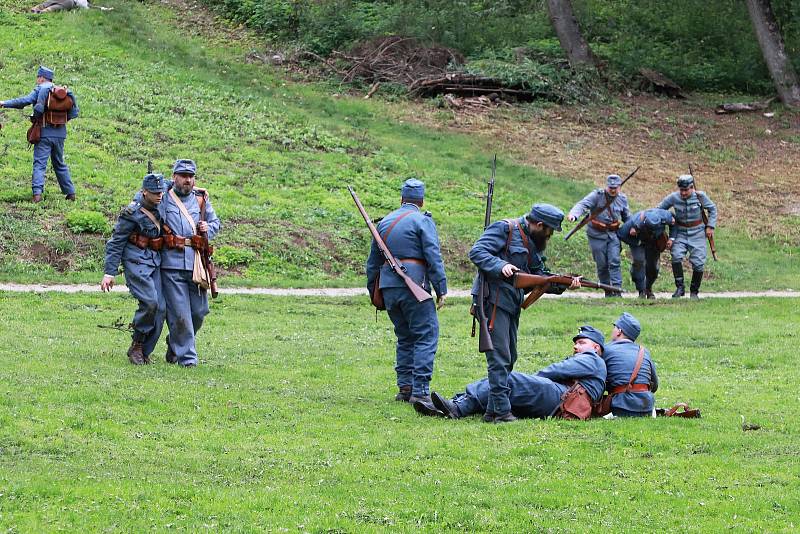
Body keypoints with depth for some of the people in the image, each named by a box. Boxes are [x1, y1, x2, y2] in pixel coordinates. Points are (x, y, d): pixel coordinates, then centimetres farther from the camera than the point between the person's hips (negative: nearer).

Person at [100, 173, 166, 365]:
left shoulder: (161, 210, 9)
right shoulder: (132, 213, -10)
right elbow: (115, 243, -8)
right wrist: (109, 272, -12)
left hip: (155, 262, 7)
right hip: (136, 261, -7)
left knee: (160, 308, -2)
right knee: (150, 302, -21)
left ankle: (144, 351, 9)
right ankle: (136, 345, -4)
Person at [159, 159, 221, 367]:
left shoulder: (201, 199, 13)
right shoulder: (162, 198, 3)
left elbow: (216, 222, 24)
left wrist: (208, 228, 5)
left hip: (196, 263, 4)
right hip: (171, 264, -4)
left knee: (199, 311, 9)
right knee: (179, 314, -6)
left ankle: (175, 344, 31)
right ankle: (186, 357, 2)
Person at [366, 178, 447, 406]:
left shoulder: (385, 222, 16)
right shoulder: (422, 221, -3)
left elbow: (373, 261, 20)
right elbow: (434, 257, -11)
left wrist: (373, 293, 27)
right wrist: (441, 289, -9)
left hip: (388, 287, 6)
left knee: (405, 337, 16)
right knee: (426, 336, -5)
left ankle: (405, 387, 13)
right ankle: (420, 390, -14)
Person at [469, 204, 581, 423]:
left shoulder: (533, 244, 19)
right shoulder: (505, 229, -8)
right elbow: (477, 252, -17)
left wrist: (564, 284, 2)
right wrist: (501, 266, -31)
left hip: (512, 305, 10)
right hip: (494, 301, -10)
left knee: (508, 358, 12)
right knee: (499, 358, -12)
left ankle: (493, 410, 17)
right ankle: (501, 411, -13)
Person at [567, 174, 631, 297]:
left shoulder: (622, 199, 5)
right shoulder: (597, 195, -11)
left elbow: (626, 216, 20)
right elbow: (583, 205, -26)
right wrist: (573, 214, -46)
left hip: (613, 234, 3)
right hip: (597, 235, -2)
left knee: (614, 262, -10)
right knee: (602, 264, 2)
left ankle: (617, 289, -11)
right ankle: (607, 290, 15)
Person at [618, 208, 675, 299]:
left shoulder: (664, 216, -34)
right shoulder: (634, 222, -41)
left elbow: (673, 222, -9)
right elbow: (620, 234, -26)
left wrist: (671, 238, -13)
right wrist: (636, 243, -28)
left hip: (654, 243, 3)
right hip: (638, 241, -3)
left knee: (652, 265, 0)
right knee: (638, 262, -23)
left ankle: (648, 289, 26)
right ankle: (642, 291, -14)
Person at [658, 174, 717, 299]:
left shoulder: (700, 196, -11)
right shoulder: (673, 197, -10)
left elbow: (712, 209, 4)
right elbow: (659, 209, 3)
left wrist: (710, 226, -2)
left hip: (697, 234, -1)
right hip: (681, 233, 1)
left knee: (698, 263, -4)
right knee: (676, 256, -22)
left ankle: (694, 291, 14)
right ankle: (680, 287, -13)